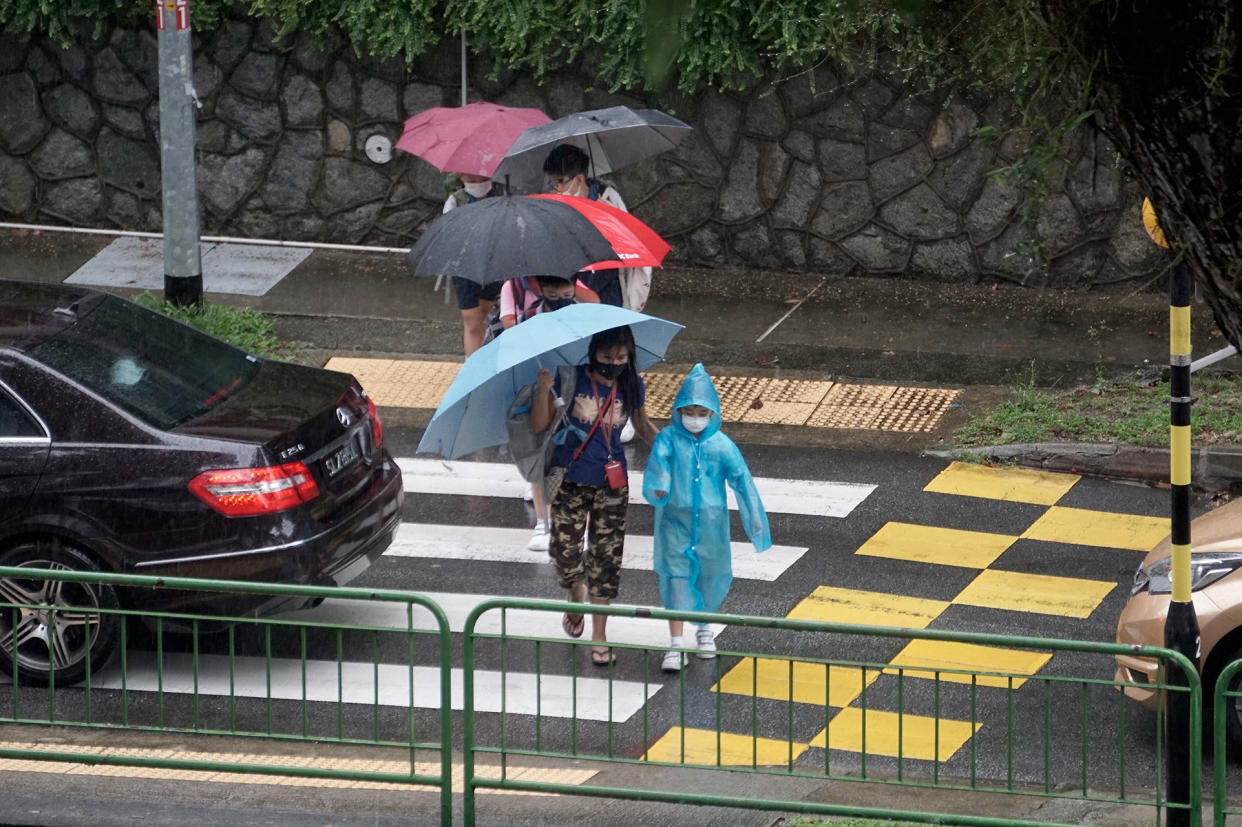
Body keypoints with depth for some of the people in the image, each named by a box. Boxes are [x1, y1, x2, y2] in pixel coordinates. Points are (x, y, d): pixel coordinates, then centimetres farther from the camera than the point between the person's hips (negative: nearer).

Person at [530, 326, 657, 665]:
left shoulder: (631, 388, -1)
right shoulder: (570, 381, -9)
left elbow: (643, 427, 15)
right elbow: (539, 425, -10)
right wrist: (544, 391, -27)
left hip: (611, 484, 1)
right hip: (570, 480, -1)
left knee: (606, 557, -1)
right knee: (564, 552, -2)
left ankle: (599, 636, 9)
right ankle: (577, 598, 34)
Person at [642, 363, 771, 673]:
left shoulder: (721, 445, -6)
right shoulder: (669, 438, -8)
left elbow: (741, 478, -10)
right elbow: (658, 459, -26)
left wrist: (755, 517, -18)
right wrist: (657, 486, -49)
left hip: (711, 521, 2)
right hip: (675, 520, -2)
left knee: (710, 576, 13)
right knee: (676, 577, -6)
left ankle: (704, 629, 38)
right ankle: (675, 644, -5)